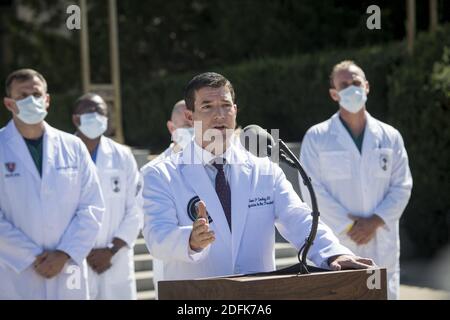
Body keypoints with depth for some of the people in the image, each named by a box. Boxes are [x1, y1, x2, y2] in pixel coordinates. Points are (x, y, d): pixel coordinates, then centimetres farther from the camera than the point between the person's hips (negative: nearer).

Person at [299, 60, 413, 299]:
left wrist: (375, 222, -8)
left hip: (381, 245, 3)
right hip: (336, 244, -2)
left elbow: (402, 187, 7)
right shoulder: (316, 137, 3)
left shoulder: (390, 137, 10)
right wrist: (348, 226, -11)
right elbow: (313, 189, -4)